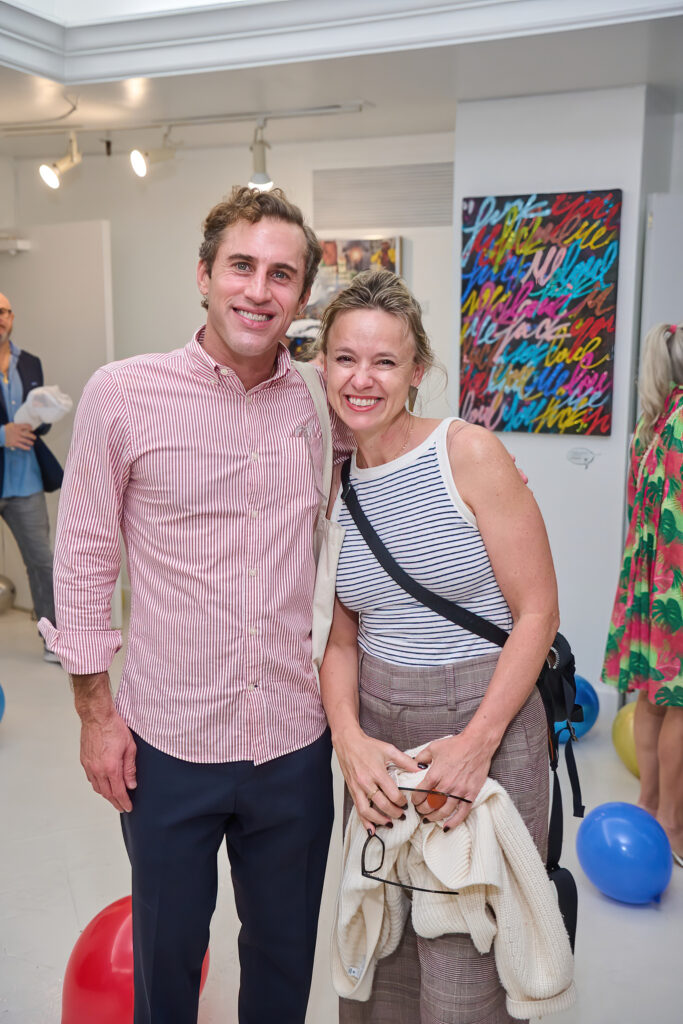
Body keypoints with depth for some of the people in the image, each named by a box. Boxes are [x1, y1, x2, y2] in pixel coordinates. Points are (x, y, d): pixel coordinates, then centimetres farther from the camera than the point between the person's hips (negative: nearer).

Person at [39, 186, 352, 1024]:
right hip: (167, 741, -2)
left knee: (285, 952, 23)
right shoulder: (123, 395, -10)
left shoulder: (323, 404, -1)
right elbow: (83, 557, -4)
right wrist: (95, 708, -4)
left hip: (296, 741, 3)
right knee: (167, 952, 20)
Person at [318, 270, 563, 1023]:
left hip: (484, 721, -4)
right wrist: (348, 736, -8)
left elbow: (537, 611, -11)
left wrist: (476, 742, -16)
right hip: (379, 734, 5)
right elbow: (341, 636, 8)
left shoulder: (468, 453, -12)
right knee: (380, 961, 18)